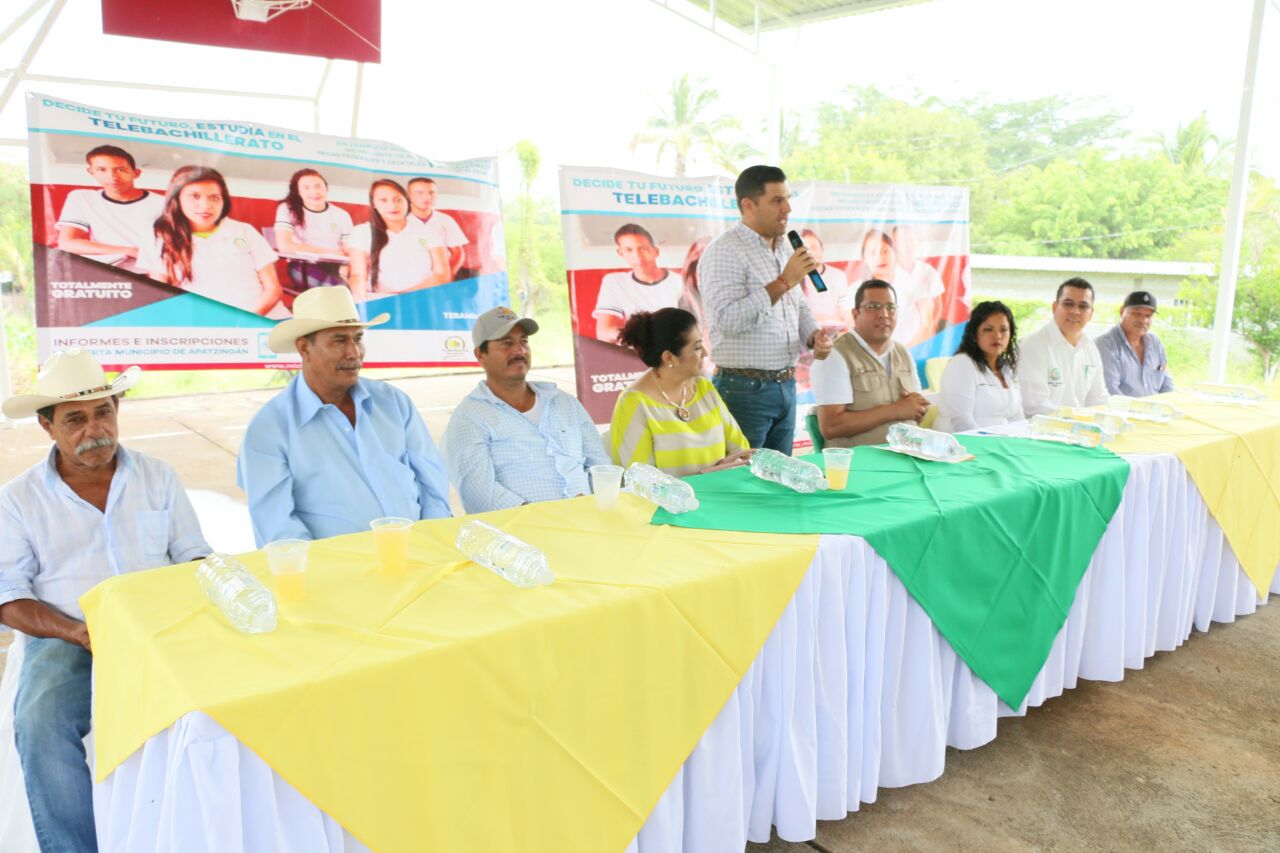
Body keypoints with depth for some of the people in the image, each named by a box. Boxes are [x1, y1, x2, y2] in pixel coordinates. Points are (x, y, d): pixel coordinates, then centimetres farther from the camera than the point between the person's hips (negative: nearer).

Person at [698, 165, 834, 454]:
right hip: (744, 389, -8)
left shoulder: (785, 247, 13)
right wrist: (783, 282, -24)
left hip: (786, 385, 8)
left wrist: (814, 336, 2)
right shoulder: (724, 251, -13)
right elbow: (727, 320, -26)